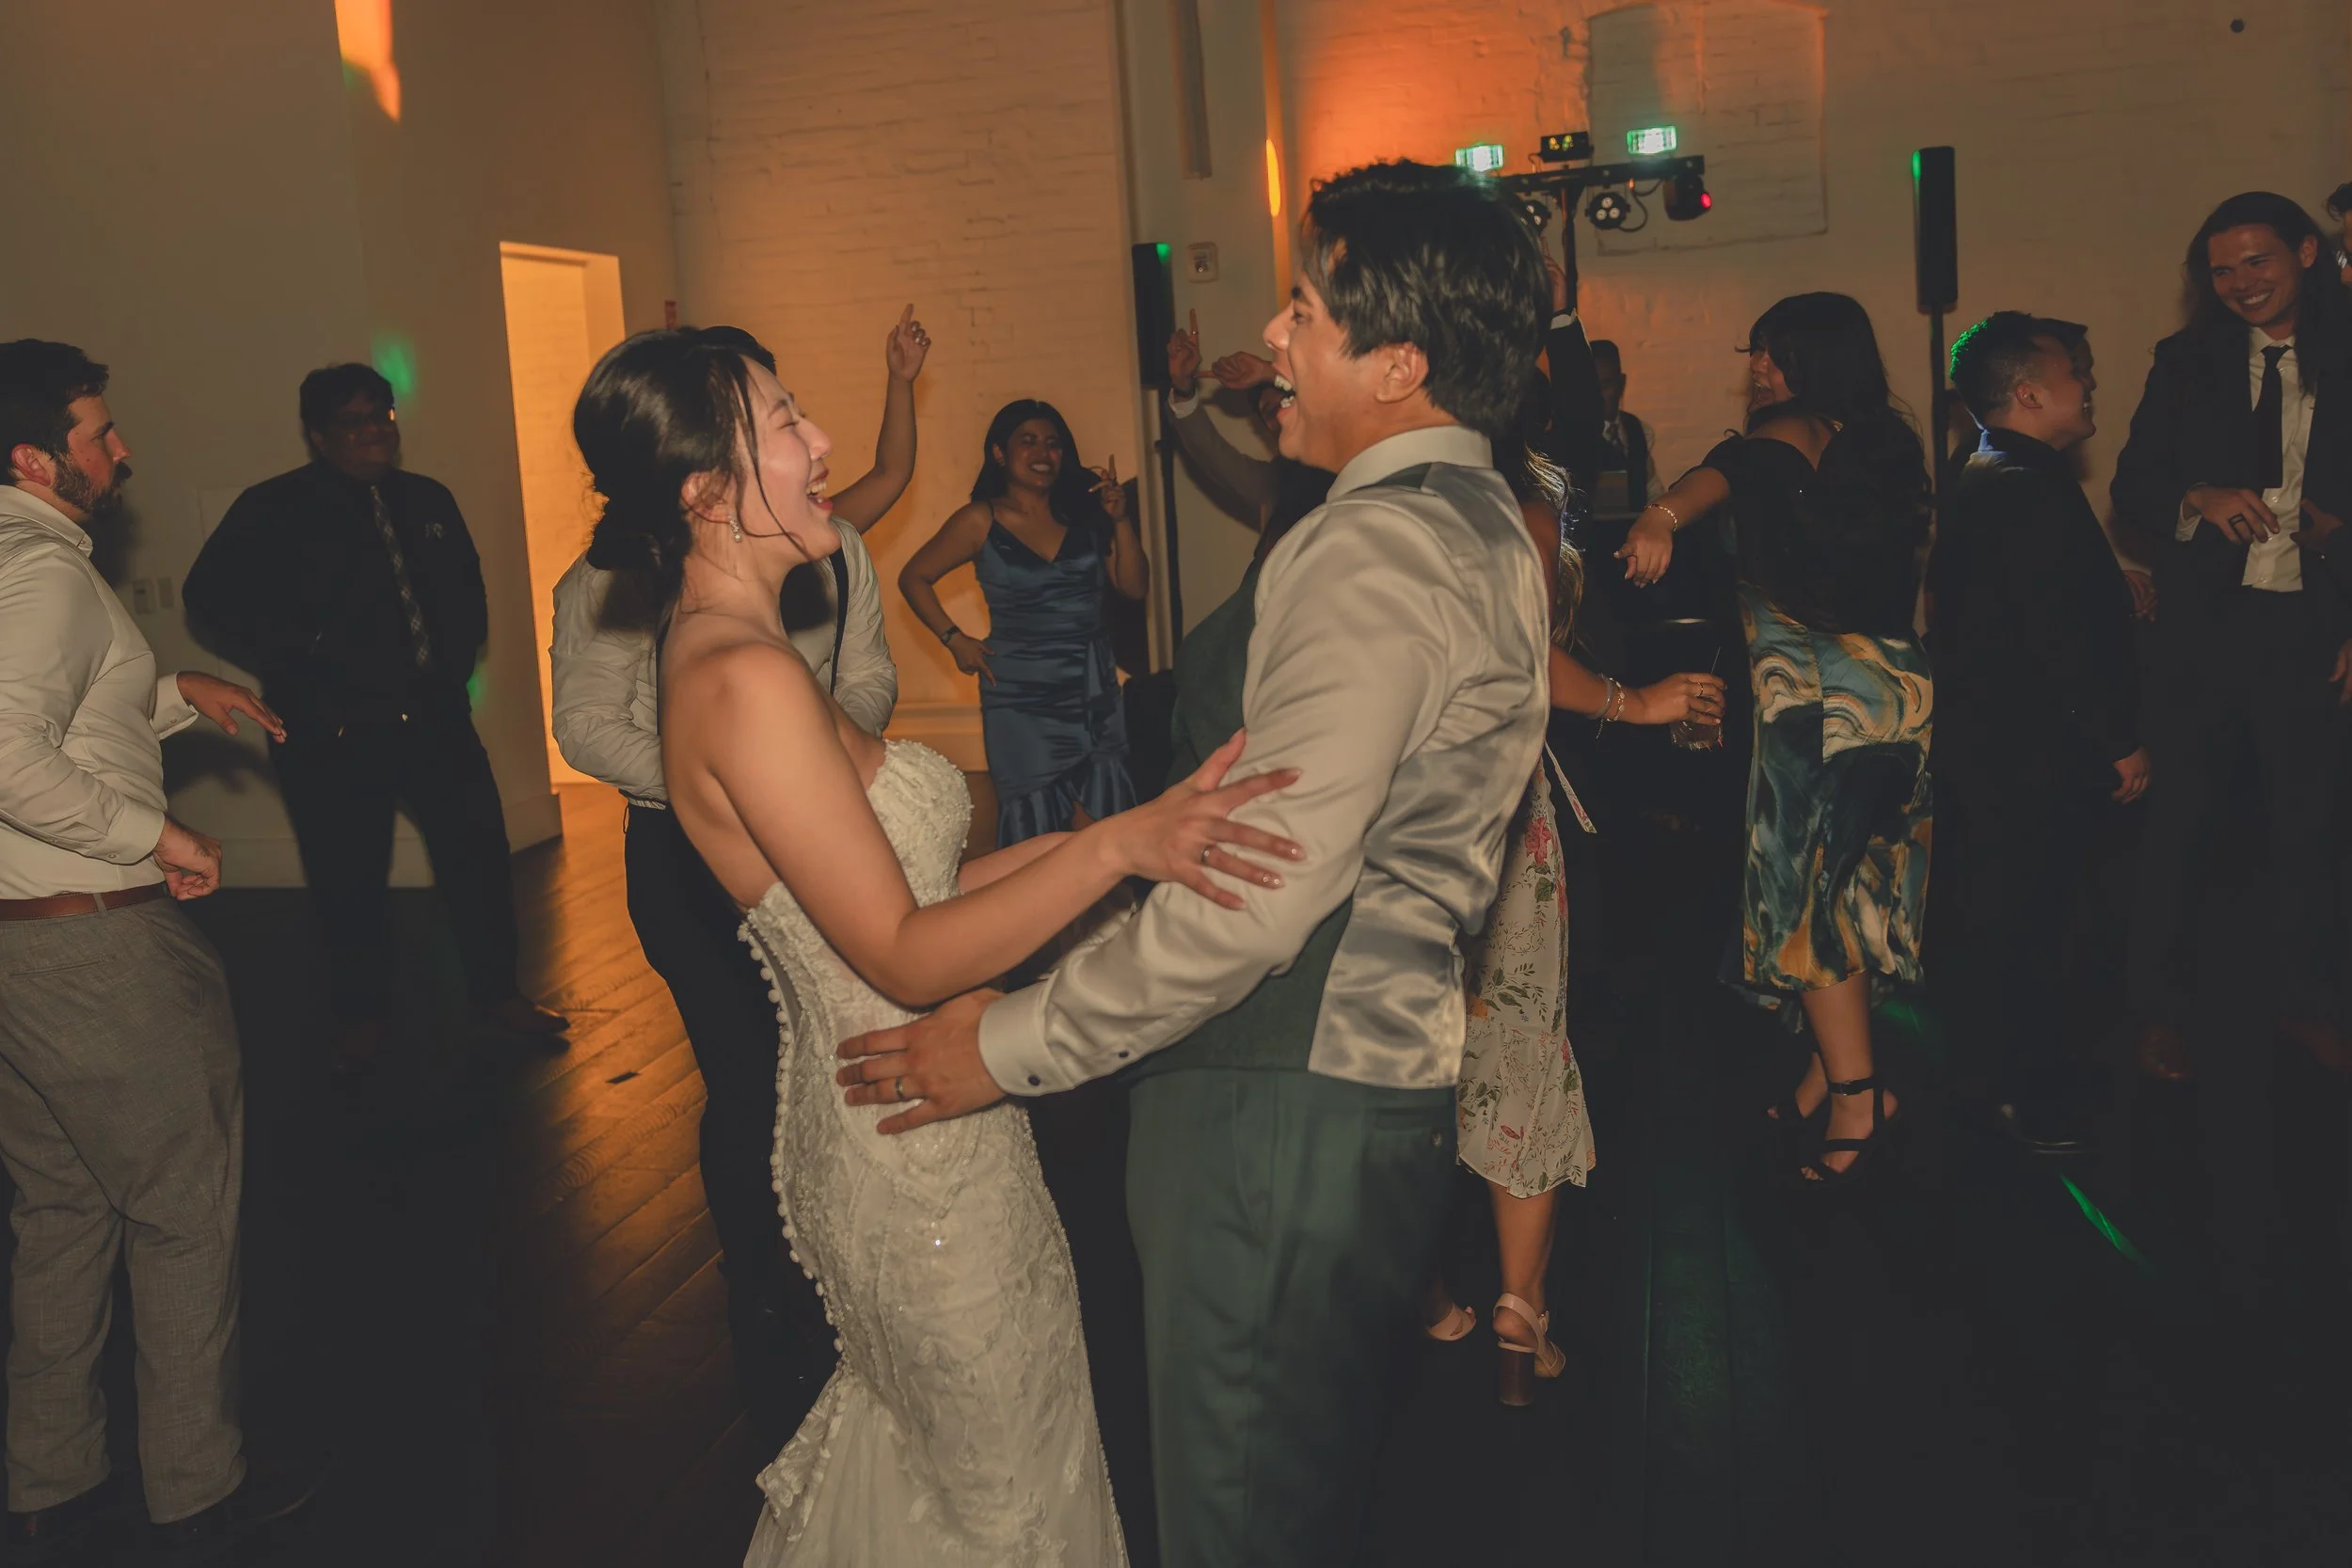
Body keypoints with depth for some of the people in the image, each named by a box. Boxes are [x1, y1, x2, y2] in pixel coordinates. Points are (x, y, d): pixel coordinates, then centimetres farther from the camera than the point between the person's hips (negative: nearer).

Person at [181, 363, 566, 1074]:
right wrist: (295, 666, -10)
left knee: (478, 851, 5)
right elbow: (211, 598, -4)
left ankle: (495, 992, 23)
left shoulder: (428, 500, 11)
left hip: (434, 716, 4)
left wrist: (456, 664, 6)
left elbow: (467, 592, 20)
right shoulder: (276, 510, -4)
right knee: (350, 878, 5)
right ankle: (363, 1016, 24)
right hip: (335, 730, -4)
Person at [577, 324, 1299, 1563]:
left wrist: (1071, 843, 7)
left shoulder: (724, 656, 6)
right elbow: (905, 957, -25)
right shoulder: (747, 681, -25)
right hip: (915, 1151, -9)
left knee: (907, 1436, 28)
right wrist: (1118, 844, -26)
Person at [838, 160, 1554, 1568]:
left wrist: (1015, 1044, -18)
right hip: (1381, 1061, 10)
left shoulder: (1375, 555, -22)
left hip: (1284, 1106, -10)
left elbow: (1258, 894, -26)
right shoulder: (1484, 526, 12)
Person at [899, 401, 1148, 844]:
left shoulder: (1084, 511, 3)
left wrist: (1120, 521, -9)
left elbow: (1134, 587, 3)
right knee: (1033, 827, 0)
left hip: (1097, 695, 3)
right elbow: (913, 578, 4)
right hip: (1021, 699, -3)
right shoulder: (981, 521, -4)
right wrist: (955, 639, -4)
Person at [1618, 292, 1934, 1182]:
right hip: (1892, 682, 9)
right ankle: (1833, 1067, 25)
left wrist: (1660, 516, -52)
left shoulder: (1795, 431, -10)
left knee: (1807, 884, -4)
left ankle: (1856, 1093, -2)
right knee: (1847, 887, 15)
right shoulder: (1888, 441, 15)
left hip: (1824, 694, -9)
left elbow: (1737, 469, -33)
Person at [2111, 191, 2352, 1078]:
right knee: (2175, 818, 6)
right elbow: (2132, 490, 1)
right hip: (2203, 625, -1)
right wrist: (2199, 500, -20)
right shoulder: (2188, 363, 2)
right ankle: (2158, 1008, 20)